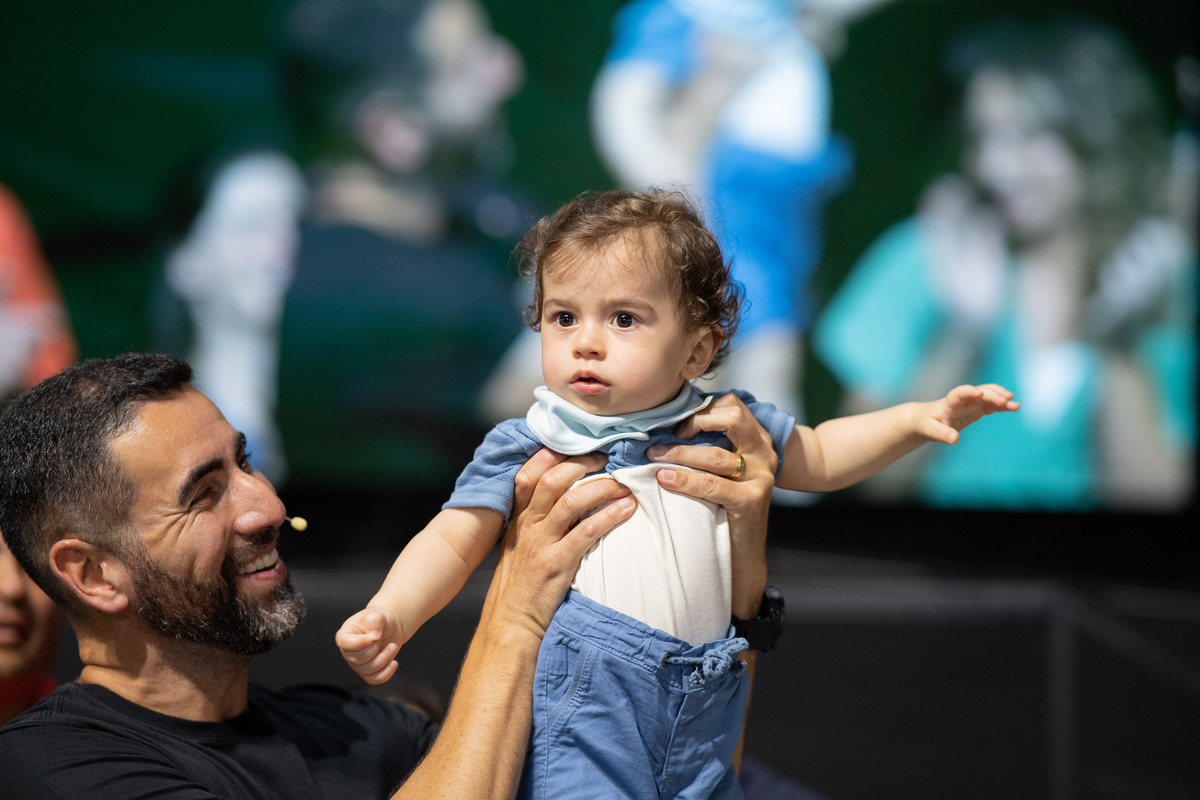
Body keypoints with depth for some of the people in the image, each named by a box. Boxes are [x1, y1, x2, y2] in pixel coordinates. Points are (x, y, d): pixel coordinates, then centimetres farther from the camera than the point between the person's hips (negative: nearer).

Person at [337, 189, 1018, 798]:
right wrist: (388, 618, -15)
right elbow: (451, 545, 2)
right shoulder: (525, 447, 5)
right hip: (585, 700, -3)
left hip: (702, 711, 4)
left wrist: (918, 418, 18)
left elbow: (819, 458, 30)